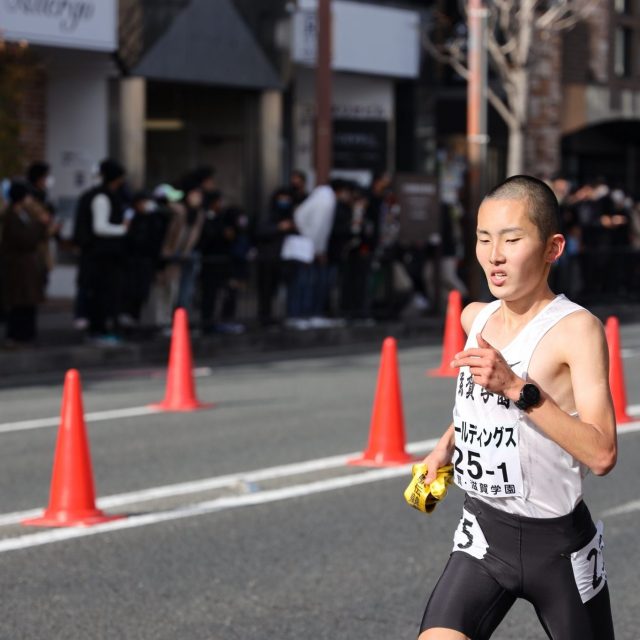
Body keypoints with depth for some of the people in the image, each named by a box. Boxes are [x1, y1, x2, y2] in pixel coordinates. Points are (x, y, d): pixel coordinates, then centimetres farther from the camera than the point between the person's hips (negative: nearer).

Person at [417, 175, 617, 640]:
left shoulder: (576, 329, -17)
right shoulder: (475, 318, 3)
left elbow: (601, 455, -27)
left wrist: (517, 388, -32)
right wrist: (447, 444, 13)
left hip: (556, 544, -5)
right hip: (483, 535, 5)